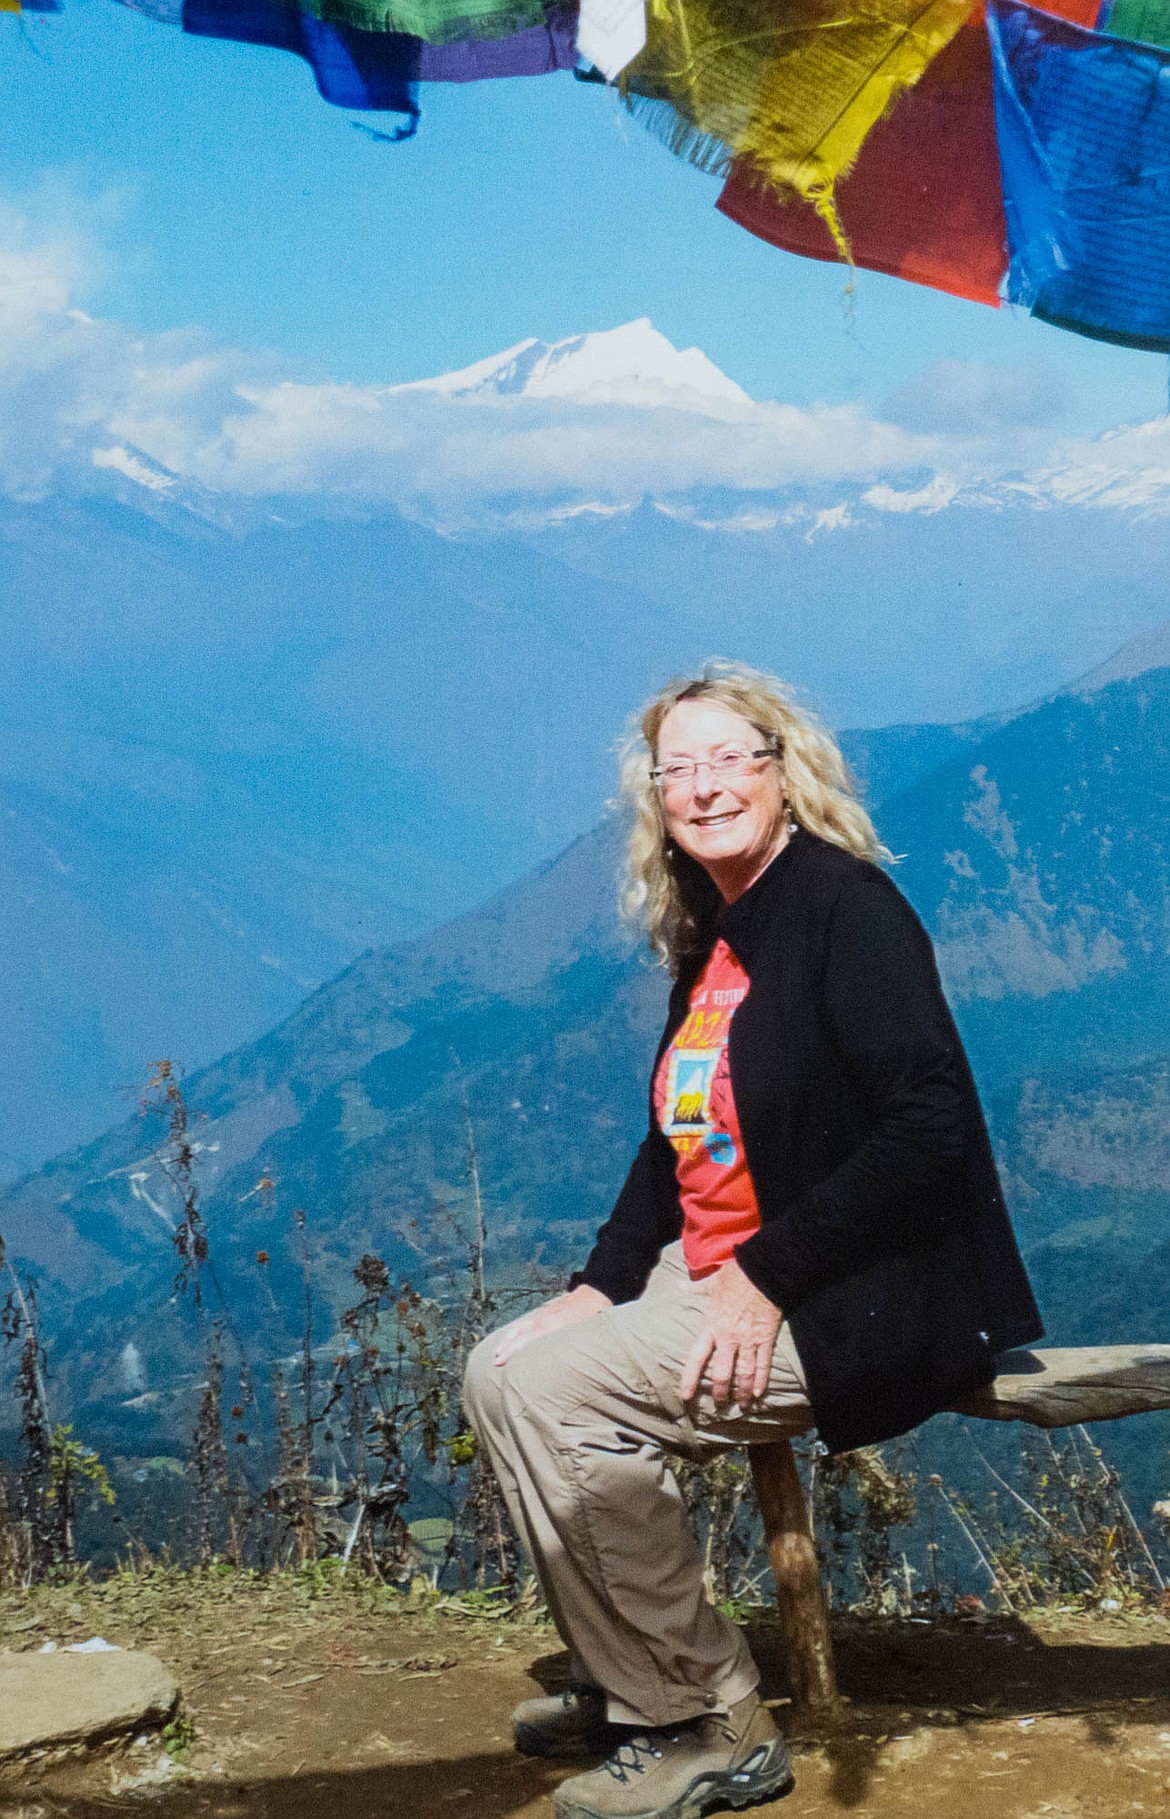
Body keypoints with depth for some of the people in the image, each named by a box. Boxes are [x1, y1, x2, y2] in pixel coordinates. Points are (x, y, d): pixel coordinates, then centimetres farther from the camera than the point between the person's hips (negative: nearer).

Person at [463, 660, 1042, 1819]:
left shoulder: (847, 908, -15)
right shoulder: (709, 939, 12)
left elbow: (931, 1127, -23)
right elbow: (679, 1145, 16)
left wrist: (763, 1278, -22)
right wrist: (599, 1286, 2)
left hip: (862, 1306, -9)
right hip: (717, 1278, 10)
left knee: (555, 1392, -21)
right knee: (499, 1371, 4)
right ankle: (624, 1686, 15)